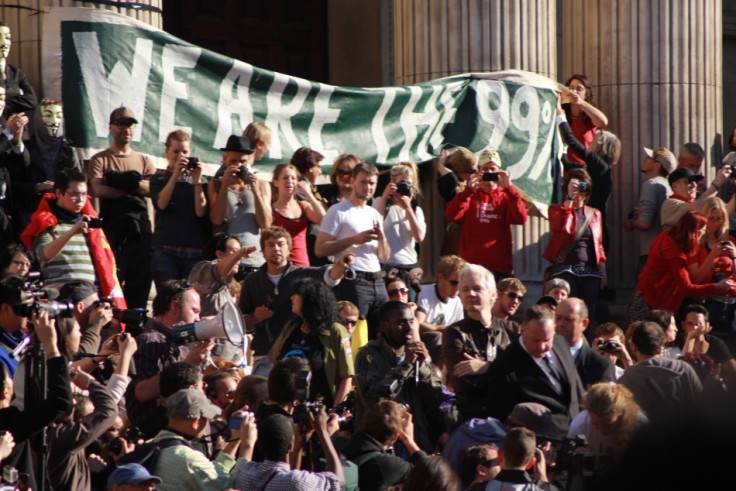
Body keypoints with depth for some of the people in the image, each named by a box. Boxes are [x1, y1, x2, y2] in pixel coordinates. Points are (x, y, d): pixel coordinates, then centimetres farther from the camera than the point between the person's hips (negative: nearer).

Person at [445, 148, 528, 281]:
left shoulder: (506, 196, 12)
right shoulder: (470, 195, 11)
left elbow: (521, 218, -7)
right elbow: (451, 215, -7)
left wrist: (509, 188, -14)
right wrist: (469, 190, -16)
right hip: (471, 263, 0)